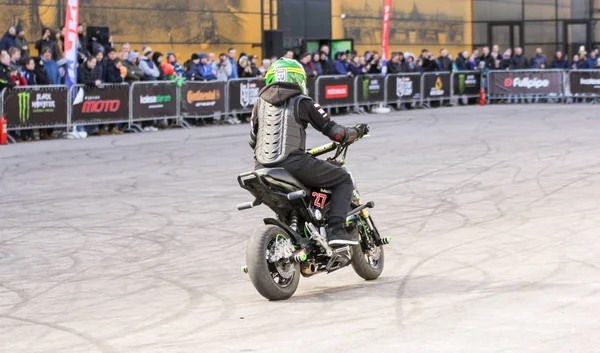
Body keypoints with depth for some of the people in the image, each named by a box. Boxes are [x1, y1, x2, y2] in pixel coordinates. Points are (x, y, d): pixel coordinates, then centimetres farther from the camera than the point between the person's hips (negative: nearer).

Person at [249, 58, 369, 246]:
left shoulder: (260, 103, 16)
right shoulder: (302, 102, 3)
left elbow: (253, 141, 19)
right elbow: (333, 131, 2)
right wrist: (356, 132, 21)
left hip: (262, 168, 6)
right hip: (293, 163, -6)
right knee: (343, 179, 8)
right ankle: (336, 229, -8)